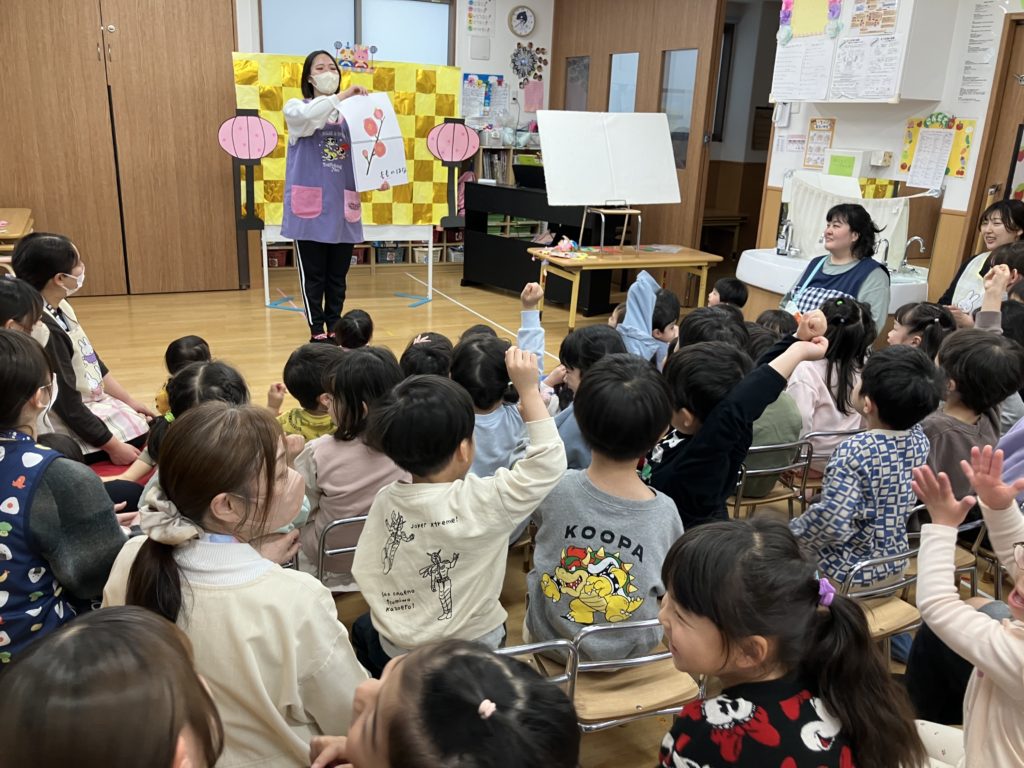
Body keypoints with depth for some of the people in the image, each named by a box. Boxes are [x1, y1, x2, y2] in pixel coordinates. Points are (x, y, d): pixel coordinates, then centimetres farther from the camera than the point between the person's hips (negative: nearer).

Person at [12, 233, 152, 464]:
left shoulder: (60, 307, -1)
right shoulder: (44, 331, -29)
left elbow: (93, 364, 11)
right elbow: (69, 407, -25)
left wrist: (130, 401, 12)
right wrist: (114, 447, -19)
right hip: (76, 428, -9)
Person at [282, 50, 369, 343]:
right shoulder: (296, 107, 4)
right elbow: (305, 117, -20)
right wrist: (340, 97, -25)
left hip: (342, 205, 2)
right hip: (311, 205, -2)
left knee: (338, 275, 8)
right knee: (313, 274, 2)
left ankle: (335, 328, 19)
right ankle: (317, 330, 12)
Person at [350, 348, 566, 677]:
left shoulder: (385, 500, -14)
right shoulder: (480, 502, -27)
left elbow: (367, 576, -7)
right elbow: (549, 462, -21)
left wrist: (399, 623, 8)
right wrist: (529, 390, -21)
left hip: (395, 653, 2)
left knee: (363, 628, 36)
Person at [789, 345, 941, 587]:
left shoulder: (855, 451, -29)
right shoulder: (920, 440, -9)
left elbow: (830, 523, -32)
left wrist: (788, 533, -16)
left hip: (847, 571, -7)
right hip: (894, 564, 7)